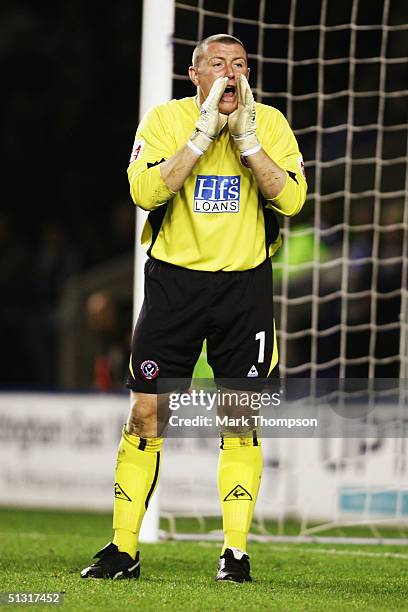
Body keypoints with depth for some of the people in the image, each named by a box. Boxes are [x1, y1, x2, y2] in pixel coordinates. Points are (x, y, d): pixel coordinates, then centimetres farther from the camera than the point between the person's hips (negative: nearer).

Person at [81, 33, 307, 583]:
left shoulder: (270, 124, 0)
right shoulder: (165, 120, -3)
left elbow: (291, 199, -12)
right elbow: (146, 192, -19)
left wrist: (246, 138, -18)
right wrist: (203, 134, -21)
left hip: (245, 284, 1)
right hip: (175, 281, -1)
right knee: (145, 413, -3)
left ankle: (236, 551, 8)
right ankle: (123, 550, 4)